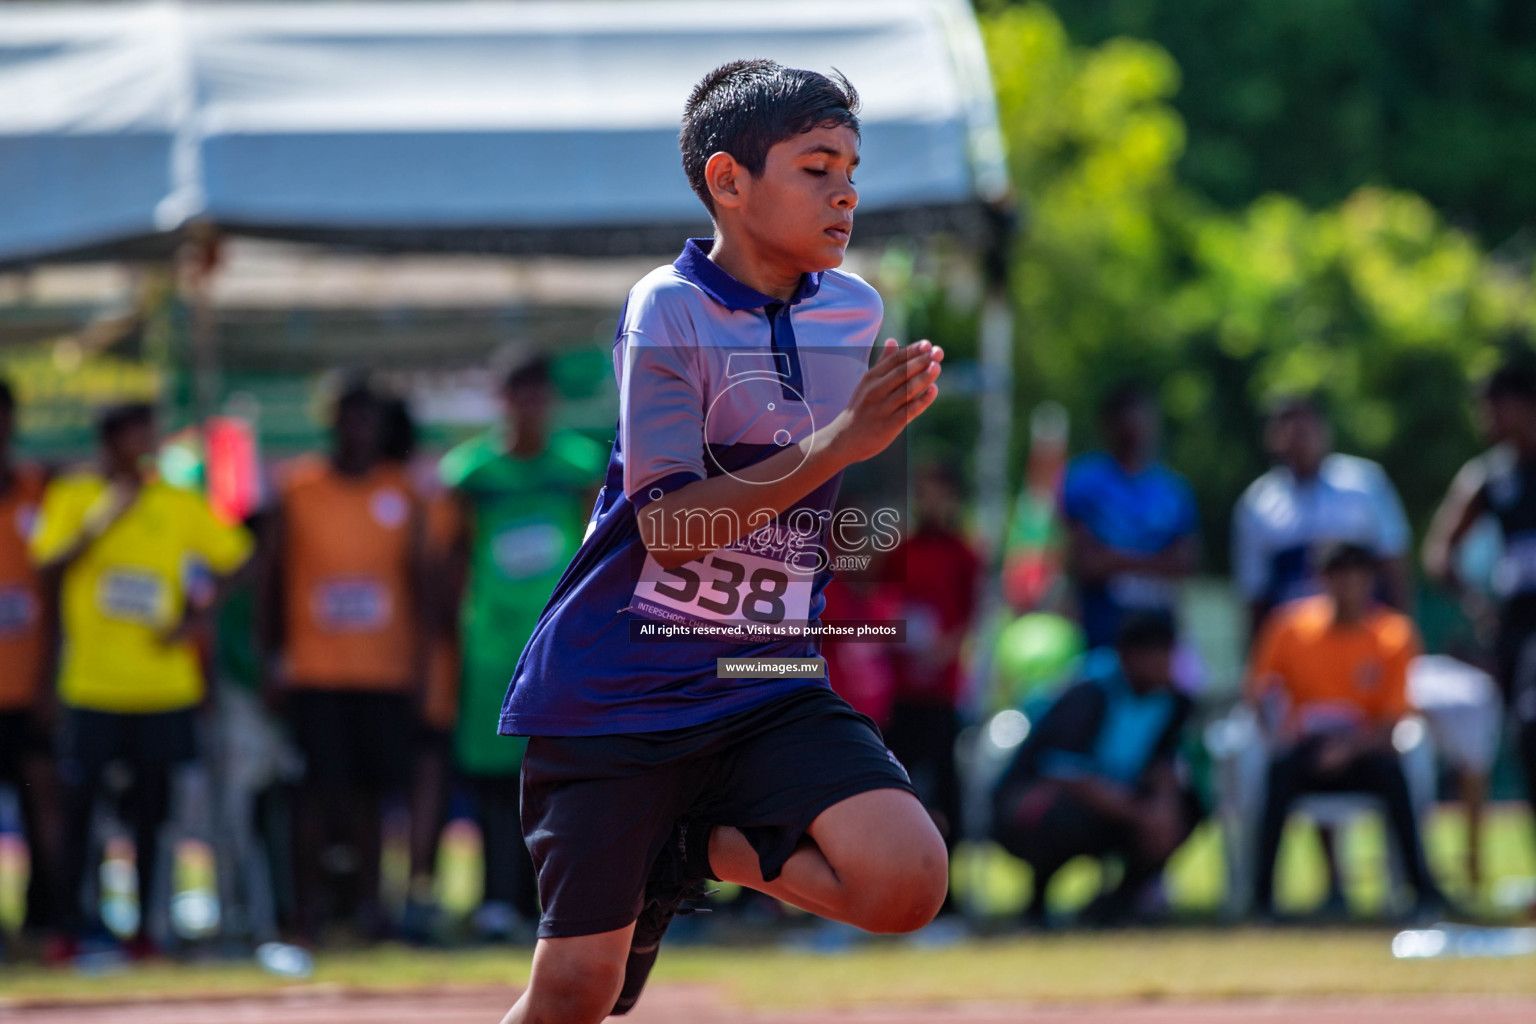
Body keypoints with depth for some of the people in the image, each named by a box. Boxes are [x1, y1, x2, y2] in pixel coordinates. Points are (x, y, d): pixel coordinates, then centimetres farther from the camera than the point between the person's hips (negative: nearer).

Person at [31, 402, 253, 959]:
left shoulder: (178, 504, 7)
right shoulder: (73, 496, 3)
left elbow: (233, 558, 11)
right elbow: (47, 566, -7)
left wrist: (196, 620, 0)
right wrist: (102, 520, -16)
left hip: (164, 680, 2)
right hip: (92, 681, -2)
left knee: (150, 804, 4)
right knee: (79, 799, -3)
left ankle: (142, 925, 10)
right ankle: (70, 920, 4)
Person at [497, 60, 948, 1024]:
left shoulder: (855, 310, 4)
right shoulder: (669, 311, -14)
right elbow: (670, 529, -21)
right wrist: (837, 442, -26)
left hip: (769, 690, 5)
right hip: (617, 688, -5)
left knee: (907, 882, -19)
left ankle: (698, 847, 8)